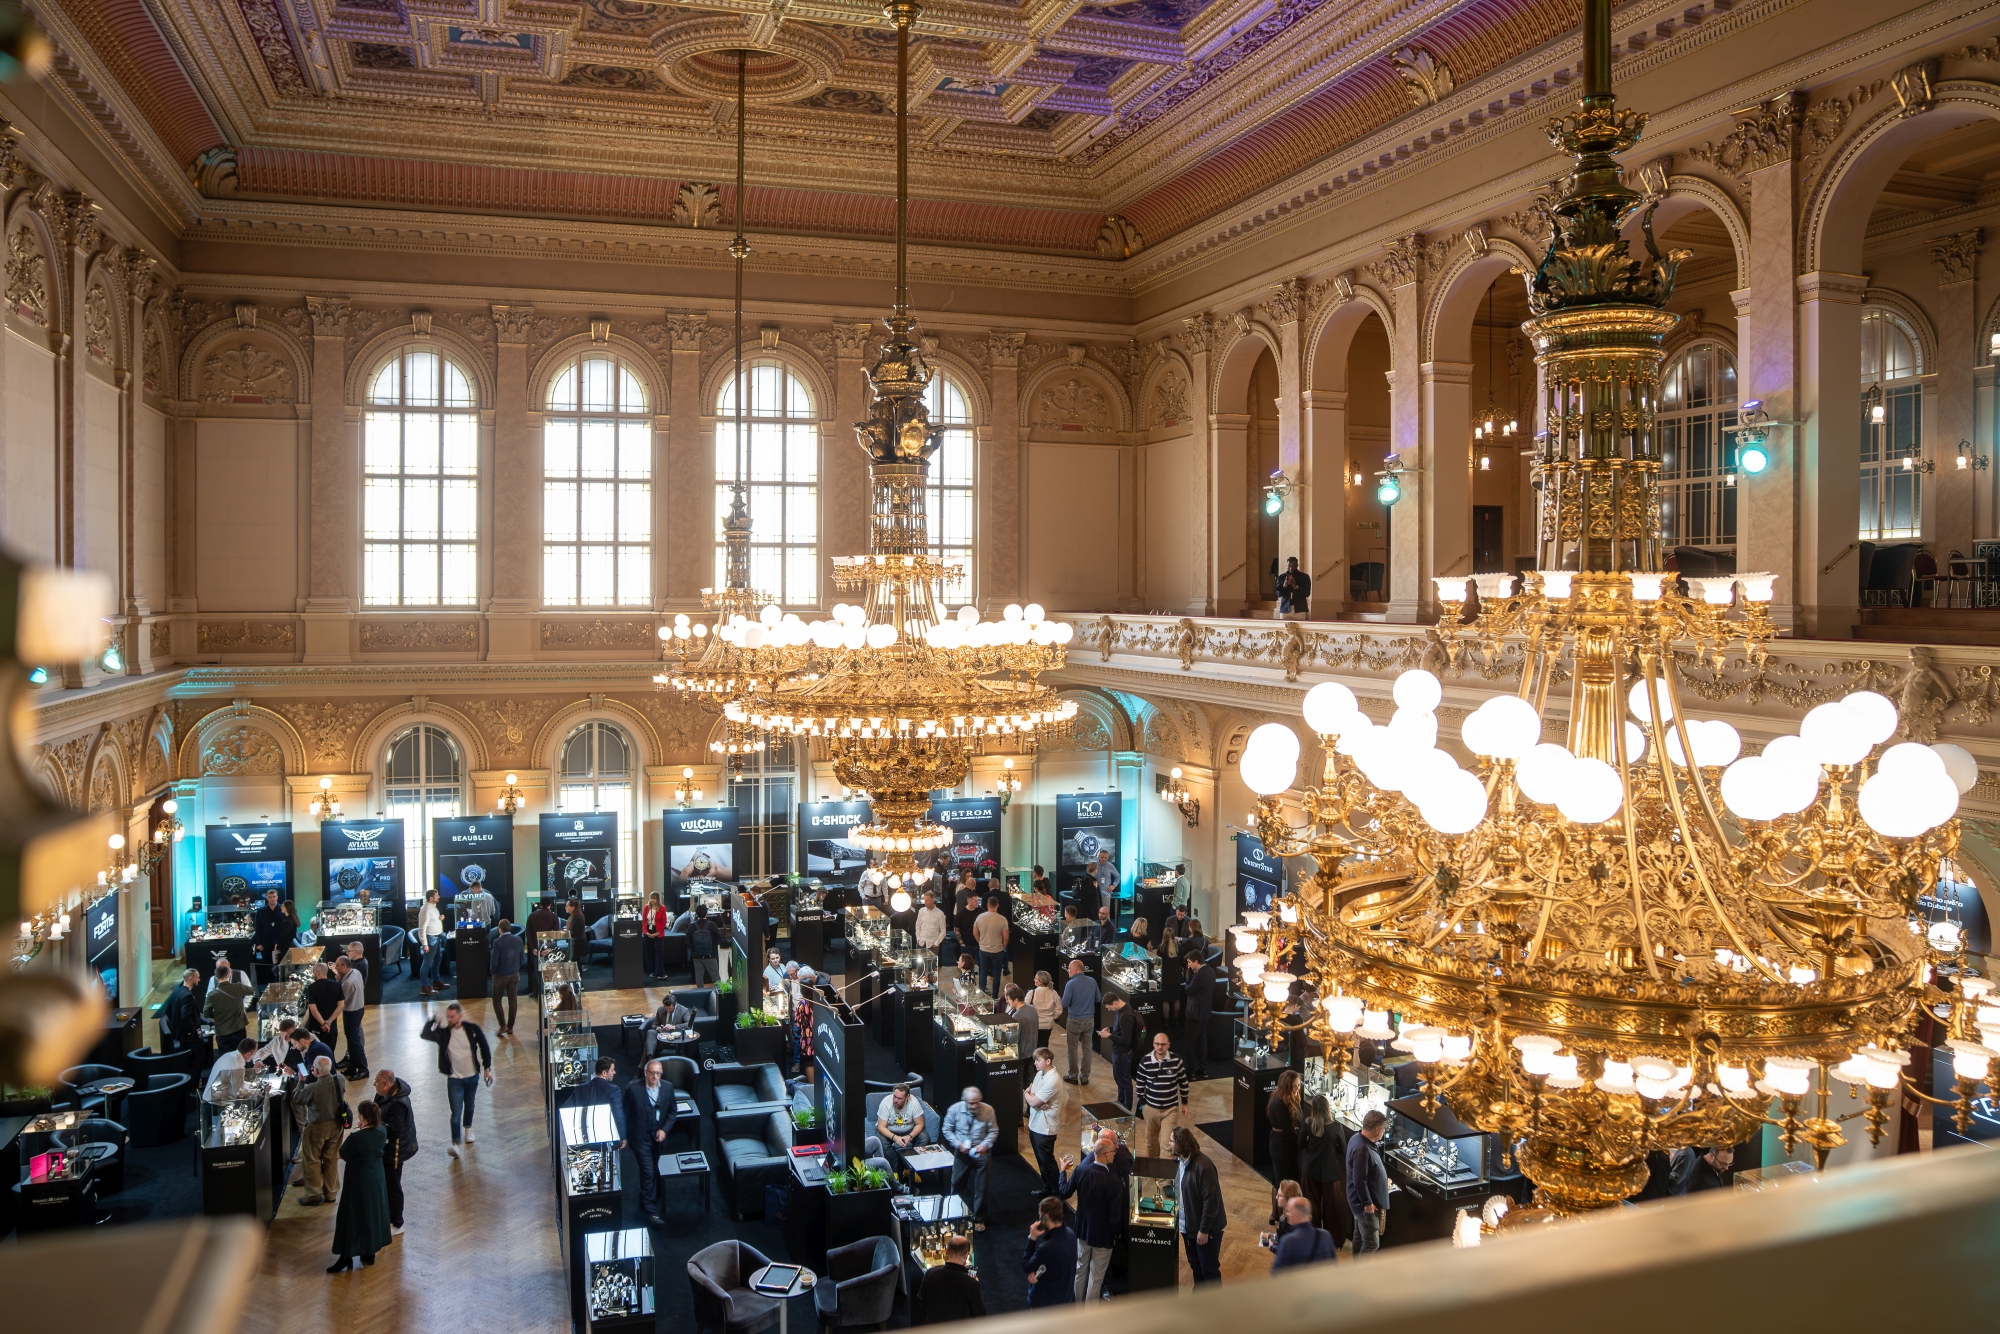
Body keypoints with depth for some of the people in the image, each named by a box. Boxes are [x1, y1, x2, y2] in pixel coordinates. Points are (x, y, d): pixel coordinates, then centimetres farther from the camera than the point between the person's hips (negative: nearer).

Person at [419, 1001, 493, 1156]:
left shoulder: (472, 1029, -12)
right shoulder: (443, 1032, -11)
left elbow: (484, 1047, -1)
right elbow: (425, 1035, -25)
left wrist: (487, 1068, -1)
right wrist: (430, 1021, -36)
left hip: (472, 1076, 2)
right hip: (454, 1079, -2)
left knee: (469, 1106, 21)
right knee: (456, 1112, -10)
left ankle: (468, 1128, 47)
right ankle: (455, 1143, -8)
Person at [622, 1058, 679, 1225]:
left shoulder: (667, 1087, -4)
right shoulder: (633, 1088, -16)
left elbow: (672, 1112, 5)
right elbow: (626, 1114, -6)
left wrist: (664, 1130, -8)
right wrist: (625, 1137, -3)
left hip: (659, 1137, 5)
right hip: (640, 1138, -4)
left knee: (654, 1172, 15)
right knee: (648, 1173, -9)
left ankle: (645, 1203, 34)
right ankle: (650, 1211, -3)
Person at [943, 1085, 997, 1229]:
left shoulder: (988, 1110, -19)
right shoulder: (955, 1109, -17)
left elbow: (994, 1131, -8)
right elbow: (947, 1130, -6)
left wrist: (985, 1145, -23)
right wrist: (958, 1144, -18)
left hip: (981, 1153, -1)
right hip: (961, 1153, 1)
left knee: (981, 1187, 10)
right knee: (957, 1185, 16)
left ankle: (979, 1219, 27)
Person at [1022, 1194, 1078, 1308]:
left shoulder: (1047, 1247, -36)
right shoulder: (1069, 1234, -10)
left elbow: (1025, 1267, -17)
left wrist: (1032, 1238, -18)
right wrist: (1036, 1271, -13)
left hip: (1045, 1303, -7)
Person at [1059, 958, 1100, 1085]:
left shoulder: (1071, 984, -17)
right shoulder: (1092, 981, -3)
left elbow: (1064, 1003, -16)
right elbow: (1098, 998, 9)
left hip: (1074, 1020, -4)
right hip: (1089, 1020, 4)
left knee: (1073, 1049, 9)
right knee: (1087, 1048, 12)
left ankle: (1073, 1076, 17)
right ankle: (1085, 1077, 17)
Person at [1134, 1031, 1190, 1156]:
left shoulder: (1177, 1061, -11)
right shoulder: (1145, 1062, -10)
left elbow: (1183, 1082, 2)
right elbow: (1139, 1084, 2)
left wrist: (1184, 1103, 8)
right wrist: (1142, 1103, 4)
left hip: (1171, 1109, -2)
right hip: (1150, 1108, 2)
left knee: (1168, 1142, -7)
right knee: (1151, 1139, 18)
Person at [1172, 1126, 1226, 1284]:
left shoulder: (1203, 1167, -28)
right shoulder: (1182, 1161, -1)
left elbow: (1211, 1200, -26)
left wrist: (1204, 1230, -22)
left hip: (1206, 1228, -9)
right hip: (1189, 1224, 9)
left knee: (1209, 1269, 4)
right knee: (1195, 1265, 23)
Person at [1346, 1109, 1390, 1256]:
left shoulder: (1357, 1139, 2)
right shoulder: (1362, 1149, -31)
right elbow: (1359, 1181, -29)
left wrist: (1383, 1179, 24)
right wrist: (1367, 1203, -22)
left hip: (1359, 1201, 10)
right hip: (1366, 1204, -10)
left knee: (1359, 1237, 22)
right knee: (1371, 1243, -1)